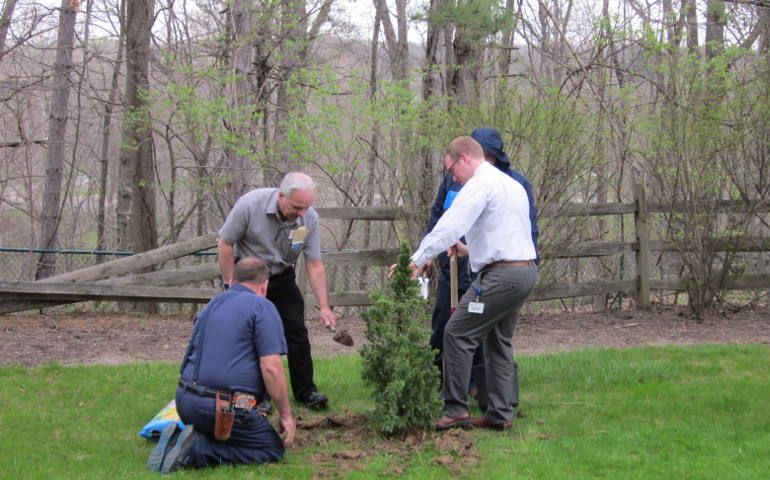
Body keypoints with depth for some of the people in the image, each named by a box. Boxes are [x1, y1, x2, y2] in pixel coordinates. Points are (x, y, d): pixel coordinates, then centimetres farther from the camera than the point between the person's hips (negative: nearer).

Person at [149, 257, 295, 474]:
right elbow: (271, 368, -13)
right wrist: (286, 414, -4)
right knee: (272, 449, 5)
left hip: (185, 400, 8)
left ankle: (179, 440, -1)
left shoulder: (211, 305, 20)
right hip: (225, 407, -8)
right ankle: (196, 451, -11)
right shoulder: (262, 307, -4)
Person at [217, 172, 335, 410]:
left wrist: (324, 306, -15)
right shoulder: (250, 205, -28)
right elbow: (225, 243, -17)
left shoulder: (309, 218, -18)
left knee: (297, 332, -2)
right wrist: (231, 286, -15)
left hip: (282, 277, 3)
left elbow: (315, 266, -12)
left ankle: (305, 391, 8)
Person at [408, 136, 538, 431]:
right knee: (499, 341, 16)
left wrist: (418, 259, -25)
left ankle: (456, 409, -3)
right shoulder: (512, 185, 21)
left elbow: (450, 226, -21)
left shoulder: (480, 185, -10)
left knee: (458, 334, -5)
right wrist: (471, 250, 21)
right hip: (525, 271, 10)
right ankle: (500, 415, 17)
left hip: (500, 275, -10)